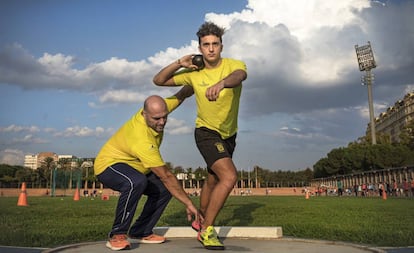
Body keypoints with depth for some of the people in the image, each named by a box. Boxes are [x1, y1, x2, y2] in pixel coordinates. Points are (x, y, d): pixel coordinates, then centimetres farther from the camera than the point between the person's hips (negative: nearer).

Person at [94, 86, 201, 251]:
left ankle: (140, 232, 6)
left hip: (132, 167, 9)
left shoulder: (156, 109, -15)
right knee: (136, 182, -39)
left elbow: (180, 96, 4)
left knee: (164, 189, -6)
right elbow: (166, 176, -34)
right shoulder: (142, 140, -36)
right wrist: (189, 204, -29)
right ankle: (117, 235, -23)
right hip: (108, 166, -8)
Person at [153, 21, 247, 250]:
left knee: (213, 181, 19)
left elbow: (240, 75, -39)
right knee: (229, 176, -23)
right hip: (207, 132, -3)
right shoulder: (194, 73, -10)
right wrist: (179, 64, -19)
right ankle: (206, 230, -10)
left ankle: (201, 221, 42)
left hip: (229, 135, 4)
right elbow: (158, 81, -3)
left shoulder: (233, 65, -13)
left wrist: (221, 83, -62)